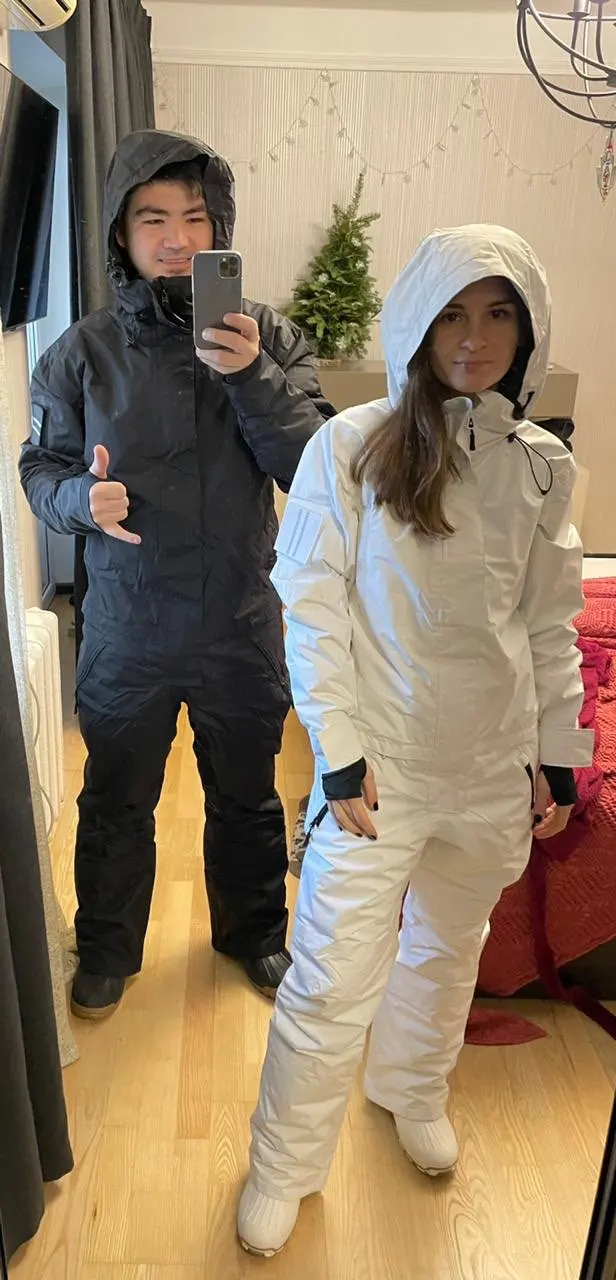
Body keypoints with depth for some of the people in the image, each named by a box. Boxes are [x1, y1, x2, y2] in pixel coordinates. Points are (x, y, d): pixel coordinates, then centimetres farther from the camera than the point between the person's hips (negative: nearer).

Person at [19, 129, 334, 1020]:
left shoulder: (268, 337, -5)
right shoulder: (83, 353, -5)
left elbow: (316, 467, -11)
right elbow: (41, 468, 2)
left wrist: (253, 376, -25)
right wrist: (83, 497, -21)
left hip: (244, 622, 1)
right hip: (127, 629, 0)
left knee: (247, 796, 20)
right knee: (116, 802, 17)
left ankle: (254, 930, 46)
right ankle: (108, 948, 43)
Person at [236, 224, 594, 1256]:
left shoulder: (542, 467, 1)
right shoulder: (351, 446, -10)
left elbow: (550, 625, 6)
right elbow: (313, 606, -10)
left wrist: (558, 756, 7)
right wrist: (339, 753, -13)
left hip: (493, 765, 4)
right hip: (381, 762, -4)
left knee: (449, 946, 23)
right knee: (334, 978, 3)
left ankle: (416, 1092, 51)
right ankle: (284, 1162, 30)